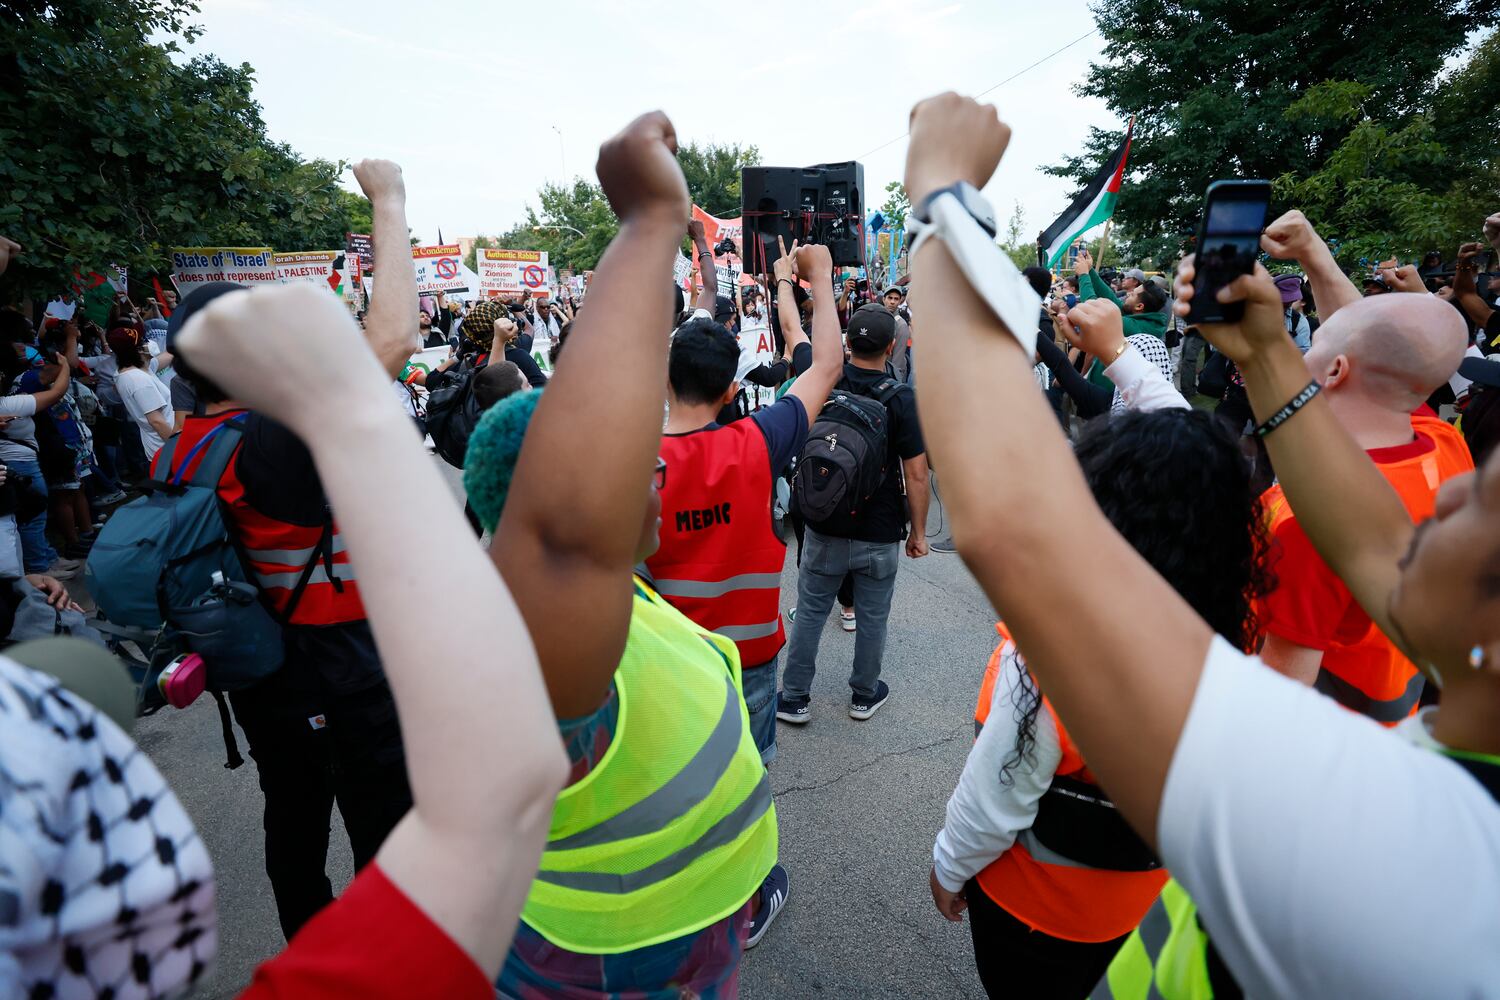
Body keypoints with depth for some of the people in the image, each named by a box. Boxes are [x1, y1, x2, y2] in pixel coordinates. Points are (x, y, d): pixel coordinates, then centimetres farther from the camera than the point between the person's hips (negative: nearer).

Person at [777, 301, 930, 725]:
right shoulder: (902, 398, -15)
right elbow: (916, 475, -15)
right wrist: (918, 531, -2)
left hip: (825, 528, 2)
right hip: (880, 534, -2)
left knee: (810, 612, 14)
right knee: (872, 618, 16)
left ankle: (794, 698, 24)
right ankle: (864, 694, 34)